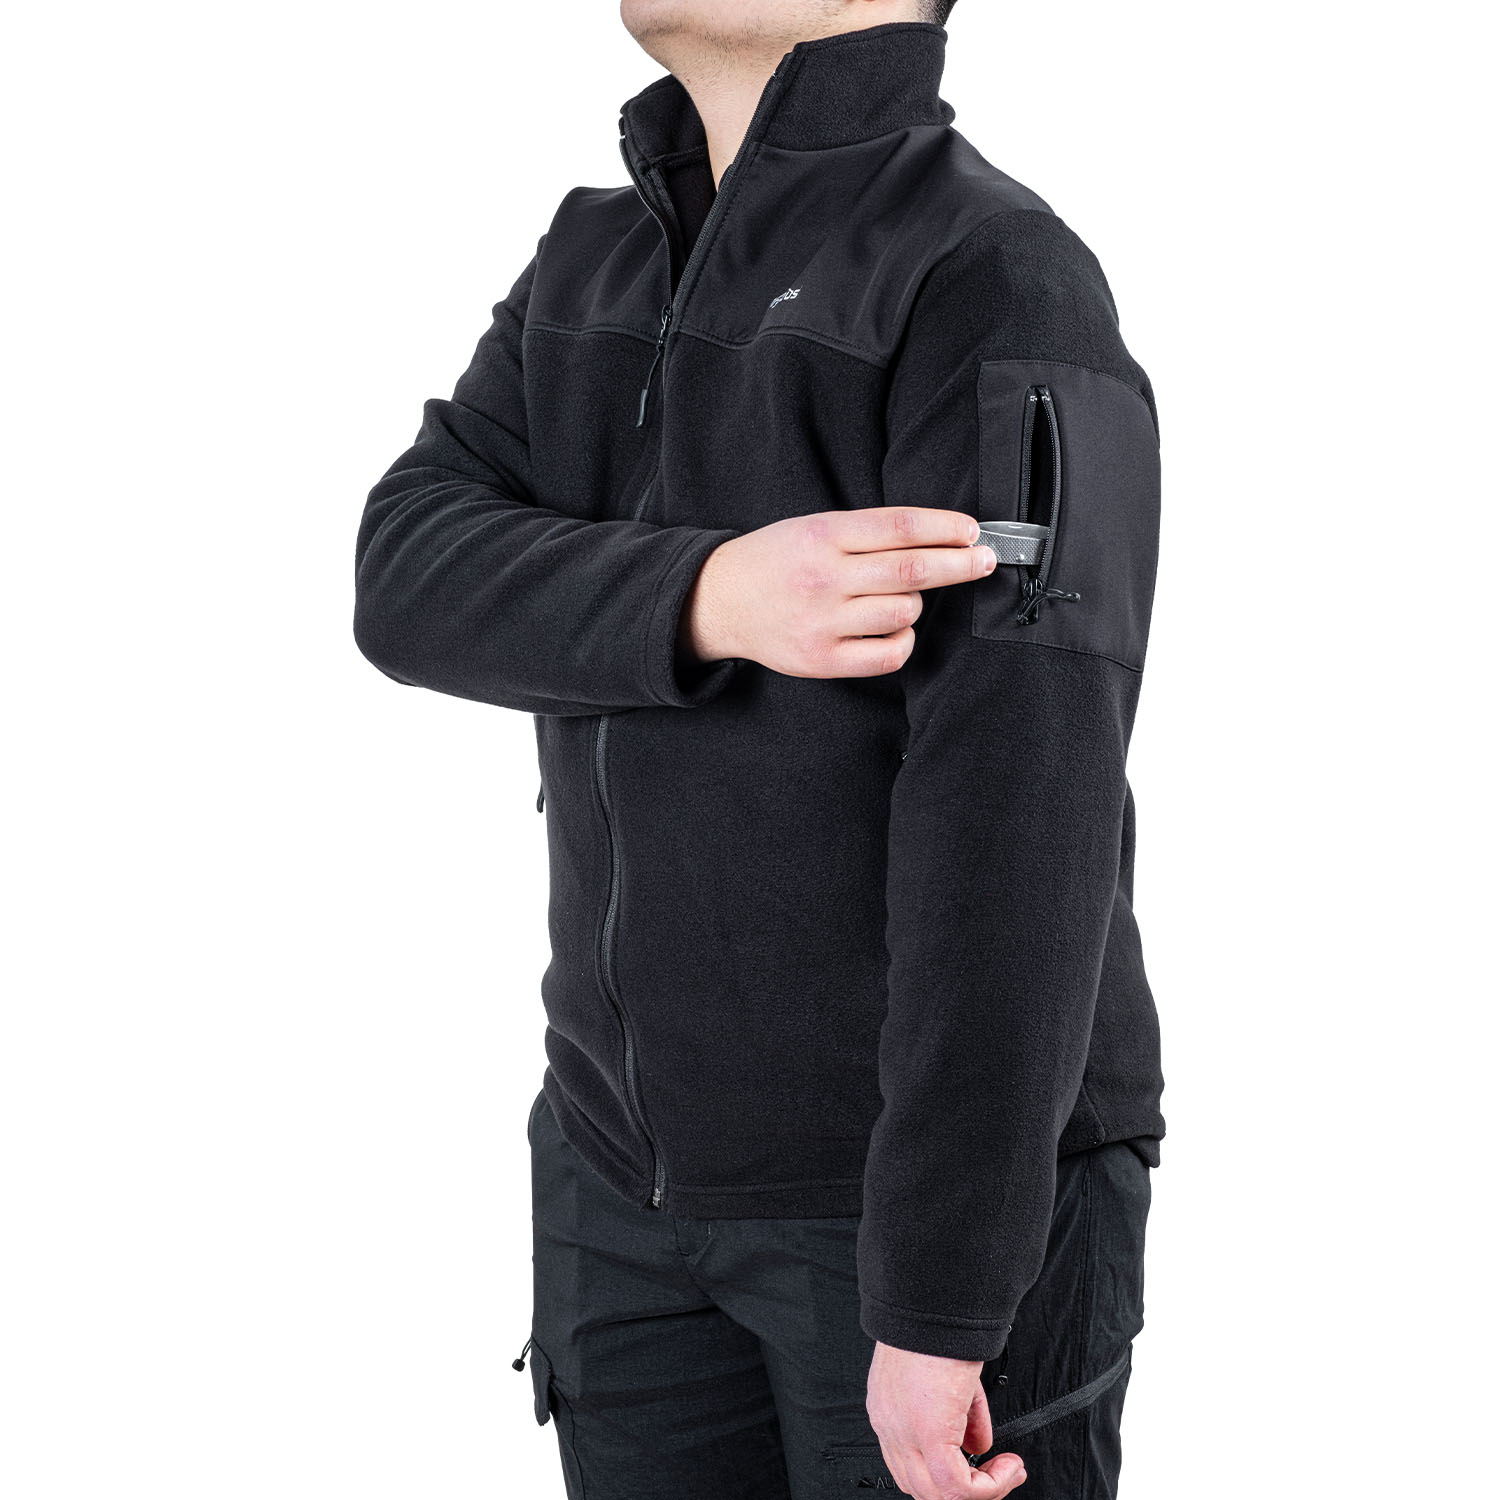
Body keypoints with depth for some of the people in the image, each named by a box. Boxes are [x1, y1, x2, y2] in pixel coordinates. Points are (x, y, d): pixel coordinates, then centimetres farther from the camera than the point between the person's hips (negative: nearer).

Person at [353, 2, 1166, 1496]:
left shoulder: (1006, 294, -18)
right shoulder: (598, 267, 7)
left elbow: (1011, 830, -23)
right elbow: (416, 584, -8)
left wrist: (937, 1309, -24)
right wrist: (709, 599, -29)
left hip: (951, 1167, -7)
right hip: (644, 1152, 7)